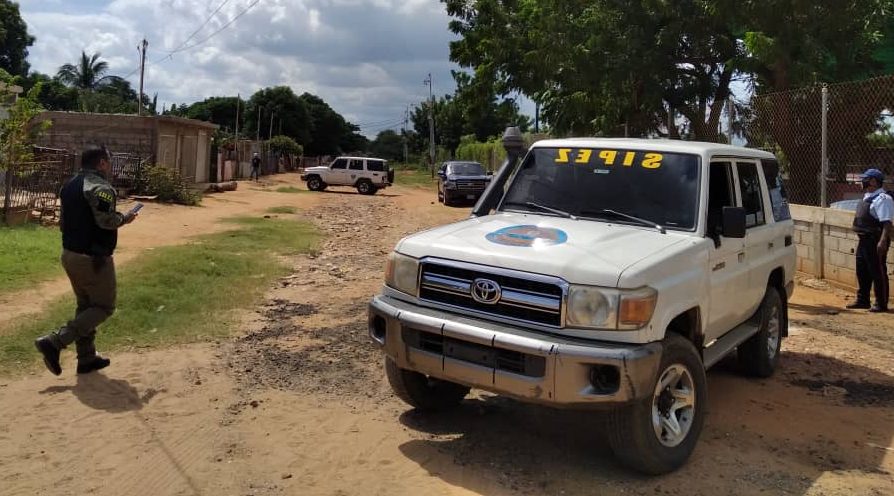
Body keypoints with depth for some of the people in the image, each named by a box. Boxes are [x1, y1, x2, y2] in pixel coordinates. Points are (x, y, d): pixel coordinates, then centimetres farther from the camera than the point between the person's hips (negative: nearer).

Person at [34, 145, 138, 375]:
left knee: (85, 305, 18)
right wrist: (124, 218, -9)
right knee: (103, 306, 3)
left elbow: (63, 221, 16)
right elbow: (106, 220, -27)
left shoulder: (69, 185, 12)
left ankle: (86, 358, 23)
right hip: (93, 258, -9)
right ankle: (54, 342, -7)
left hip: (69, 254, 9)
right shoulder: (100, 187, -17)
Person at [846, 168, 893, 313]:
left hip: (875, 241, -10)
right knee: (862, 272, 17)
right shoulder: (867, 197, 14)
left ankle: (881, 304, 7)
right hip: (864, 240, 10)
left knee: (878, 272, -2)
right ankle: (862, 300, 28)